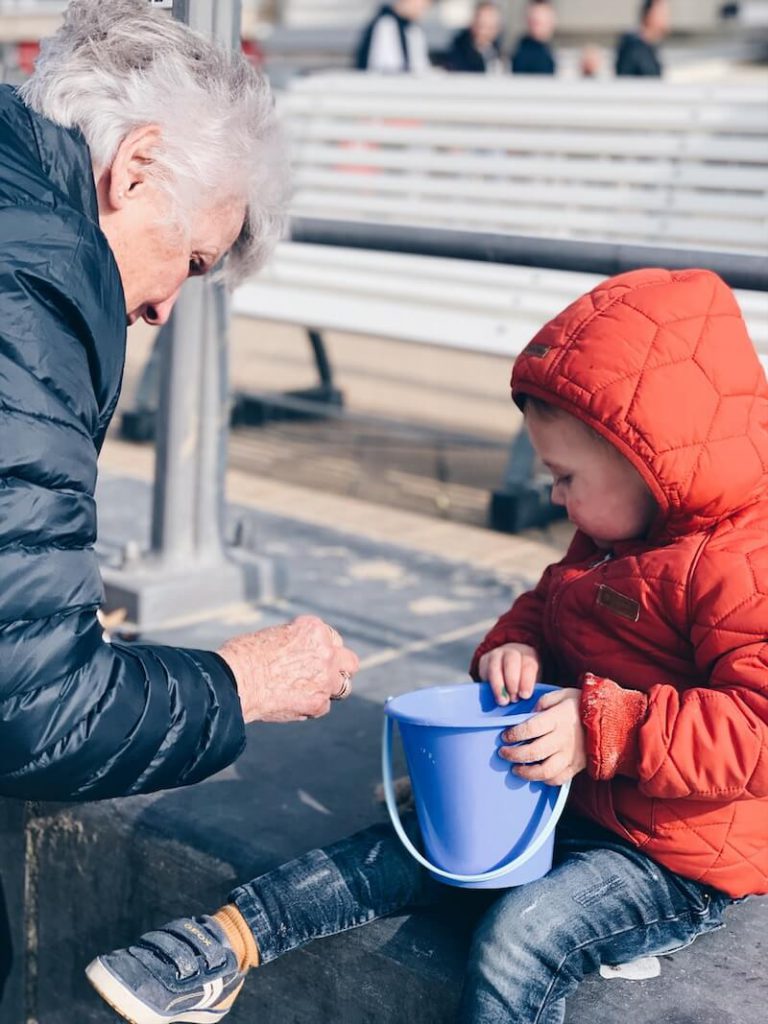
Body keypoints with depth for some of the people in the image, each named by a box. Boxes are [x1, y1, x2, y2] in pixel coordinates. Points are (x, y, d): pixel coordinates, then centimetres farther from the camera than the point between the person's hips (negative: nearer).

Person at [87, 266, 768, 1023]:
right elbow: (543, 609, 22)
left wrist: (607, 730, -33)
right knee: (412, 841, -1)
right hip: (566, 801, 9)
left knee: (516, 940, -26)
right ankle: (227, 941, -3)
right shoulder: (604, 543, 9)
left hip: (680, 858, -9)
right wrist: (515, 649, -2)